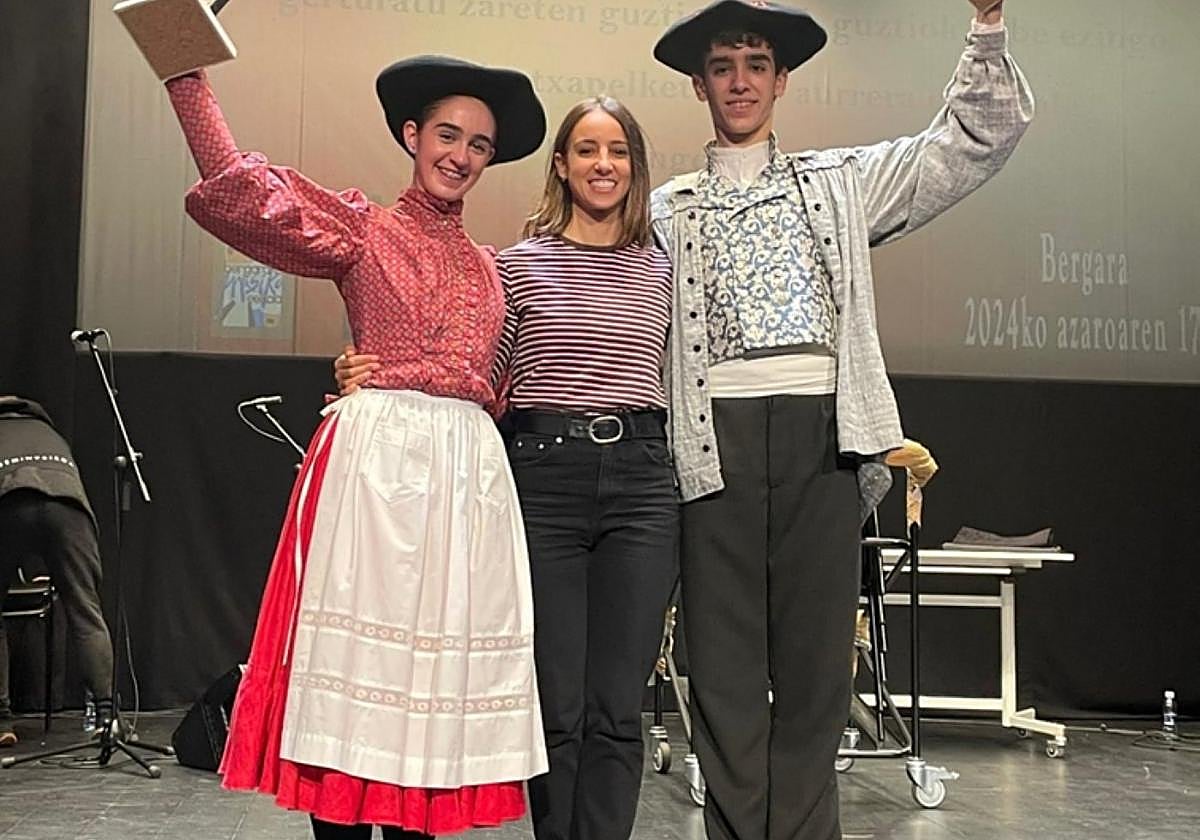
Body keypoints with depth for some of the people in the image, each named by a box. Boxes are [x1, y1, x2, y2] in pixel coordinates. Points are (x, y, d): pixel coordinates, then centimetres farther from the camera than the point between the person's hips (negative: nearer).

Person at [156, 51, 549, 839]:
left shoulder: (485, 265, 20)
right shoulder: (363, 227, 5)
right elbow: (243, 189, -8)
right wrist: (191, 76, -10)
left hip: (471, 467, 5)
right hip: (378, 457, -5)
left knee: (438, 665, 7)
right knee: (360, 653, -4)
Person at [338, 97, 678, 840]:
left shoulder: (662, 274, 12)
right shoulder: (521, 265, 5)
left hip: (640, 483, 2)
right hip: (544, 479, -2)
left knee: (617, 710, 2)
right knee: (558, 707, 3)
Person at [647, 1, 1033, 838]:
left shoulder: (842, 183, 18)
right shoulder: (666, 211, 16)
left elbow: (982, 133, 13)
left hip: (822, 434, 1)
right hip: (716, 440, 0)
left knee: (817, 657, 2)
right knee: (724, 672, 1)